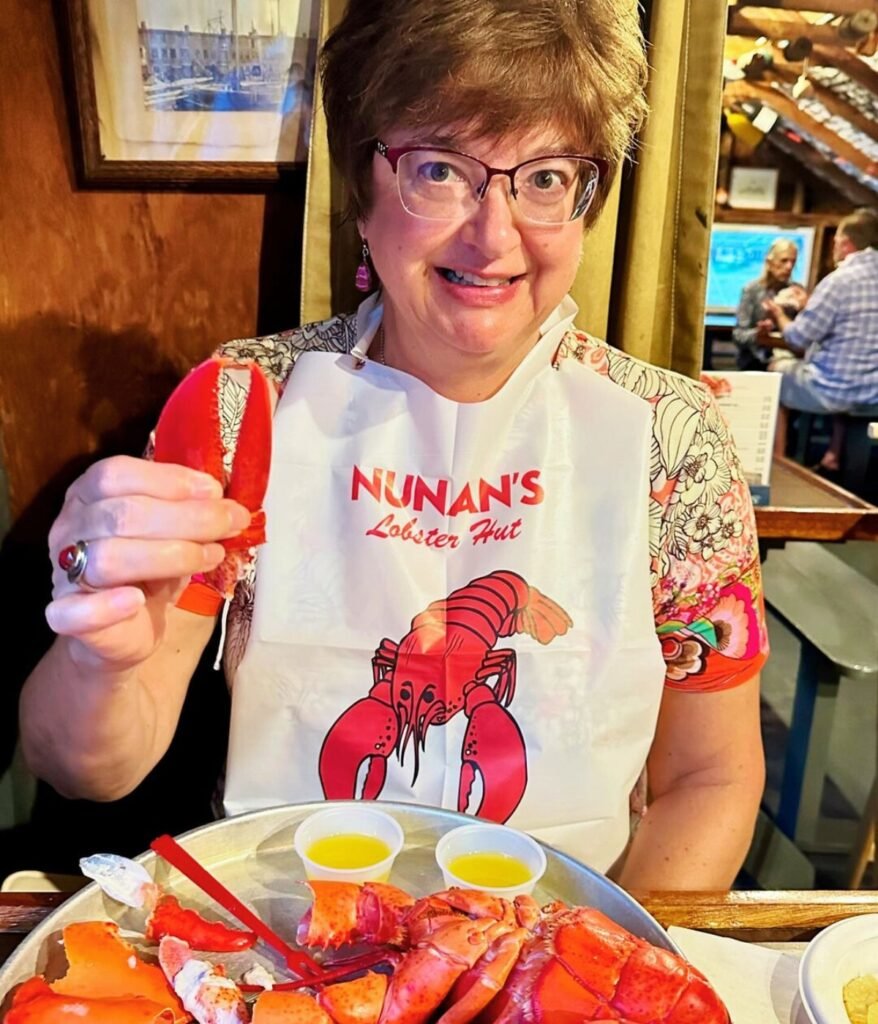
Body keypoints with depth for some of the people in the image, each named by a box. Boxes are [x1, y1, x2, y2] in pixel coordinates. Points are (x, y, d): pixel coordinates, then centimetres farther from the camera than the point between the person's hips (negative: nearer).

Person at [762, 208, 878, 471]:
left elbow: (798, 338, -11)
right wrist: (808, 307, 26)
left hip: (833, 391, -6)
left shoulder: (838, 280, -16)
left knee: (777, 369, 20)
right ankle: (833, 458, 31)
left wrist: (780, 314, 9)